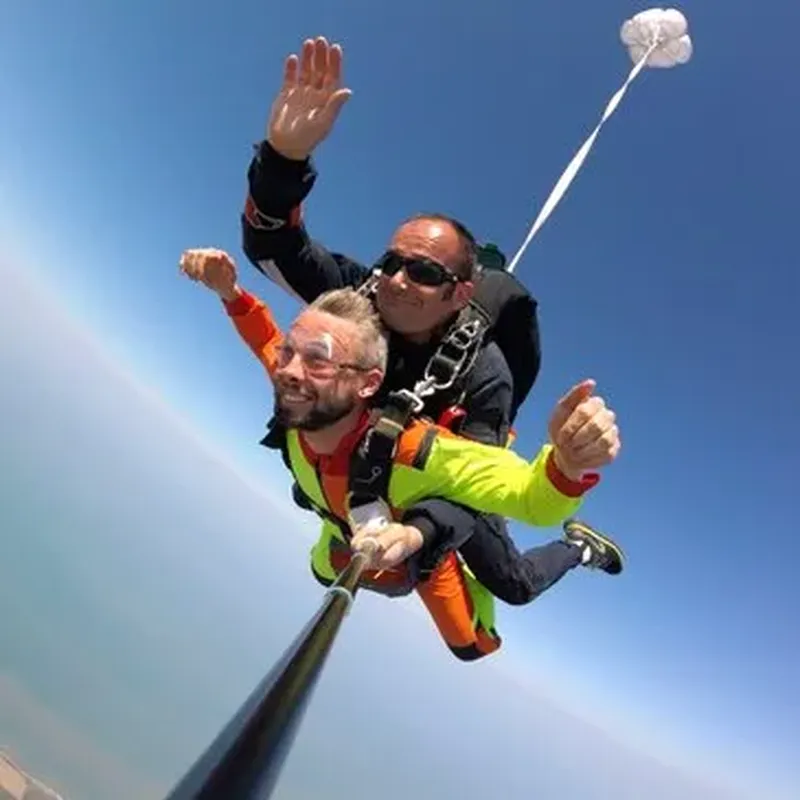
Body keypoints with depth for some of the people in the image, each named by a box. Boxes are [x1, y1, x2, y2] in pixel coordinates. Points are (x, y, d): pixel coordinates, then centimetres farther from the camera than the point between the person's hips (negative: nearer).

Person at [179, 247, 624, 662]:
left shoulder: (415, 451, -52)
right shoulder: (299, 403, -37)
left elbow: (534, 499, -50)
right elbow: (267, 342, -14)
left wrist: (569, 461, -72)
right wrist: (230, 293, -31)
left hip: (428, 551, -5)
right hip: (350, 536, 5)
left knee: (473, 646, 23)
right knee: (325, 573, 38)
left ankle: (578, 548, 34)